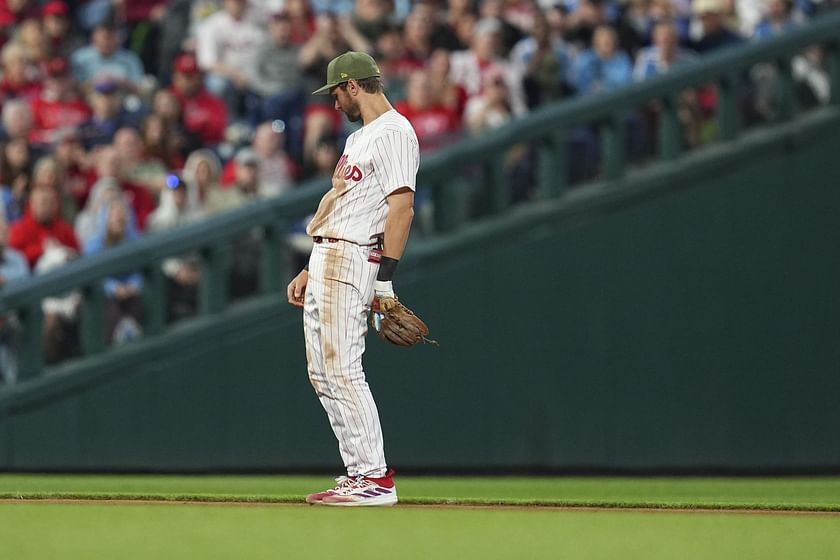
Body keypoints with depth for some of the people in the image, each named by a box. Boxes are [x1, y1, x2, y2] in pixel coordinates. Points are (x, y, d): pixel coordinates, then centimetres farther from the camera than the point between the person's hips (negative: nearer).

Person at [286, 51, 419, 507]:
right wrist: (310, 270, 22)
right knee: (322, 373, 8)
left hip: (353, 259, -11)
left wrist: (385, 277, -24)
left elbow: (401, 207, -19)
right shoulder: (359, 137, 23)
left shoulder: (394, 132, -10)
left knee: (342, 370, -15)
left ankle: (376, 479, -15)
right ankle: (359, 474, 11)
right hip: (326, 260, 11)